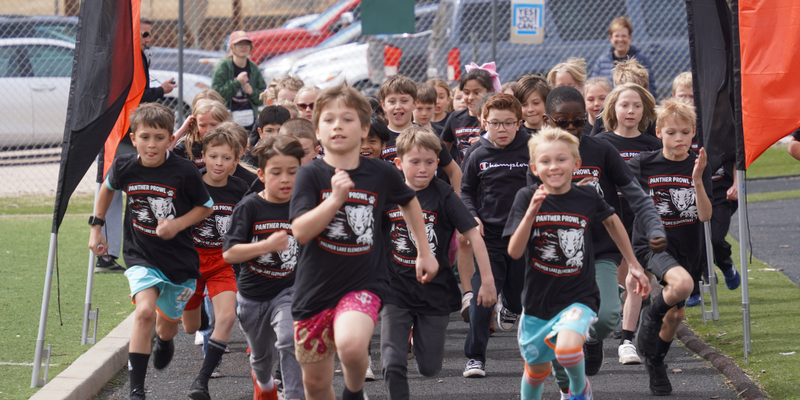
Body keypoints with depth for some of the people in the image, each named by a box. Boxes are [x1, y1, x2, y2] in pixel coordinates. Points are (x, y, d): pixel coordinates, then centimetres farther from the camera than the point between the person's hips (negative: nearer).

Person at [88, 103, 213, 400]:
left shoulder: (184, 172, -18)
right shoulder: (124, 167, -10)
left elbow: (206, 207, -2)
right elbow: (108, 188, 15)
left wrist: (178, 224, -17)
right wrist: (96, 227, 12)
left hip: (179, 258, 0)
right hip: (141, 256, 0)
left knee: (168, 321, 19)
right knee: (145, 311, -25)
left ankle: (164, 342, 61)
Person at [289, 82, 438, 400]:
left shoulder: (382, 174, -1)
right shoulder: (311, 175, -5)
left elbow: (409, 201, 22)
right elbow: (300, 231, -17)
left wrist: (425, 252, 24)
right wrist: (336, 198, -26)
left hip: (363, 285, -1)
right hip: (315, 288, 1)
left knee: (350, 344, -32)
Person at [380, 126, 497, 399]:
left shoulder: (443, 196, -10)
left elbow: (473, 234, -12)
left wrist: (488, 281, -16)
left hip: (435, 292, -1)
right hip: (396, 290, 1)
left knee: (429, 367, 9)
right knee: (393, 365, -11)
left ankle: (420, 335, 41)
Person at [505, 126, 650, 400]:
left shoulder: (587, 197, -8)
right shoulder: (527, 198, -10)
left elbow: (612, 221, 13)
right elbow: (514, 251, -15)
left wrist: (634, 265, 18)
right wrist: (531, 212, -28)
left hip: (578, 296, -2)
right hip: (538, 298, 2)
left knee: (567, 349, -30)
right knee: (537, 369, 18)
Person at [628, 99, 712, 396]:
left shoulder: (698, 166, -4)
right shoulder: (644, 165, -7)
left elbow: (705, 215, -12)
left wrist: (697, 179, -25)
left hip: (686, 249, 4)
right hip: (651, 245, -4)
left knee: (676, 313, 11)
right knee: (682, 283, -33)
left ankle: (655, 361, 39)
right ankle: (651, 317, -4)